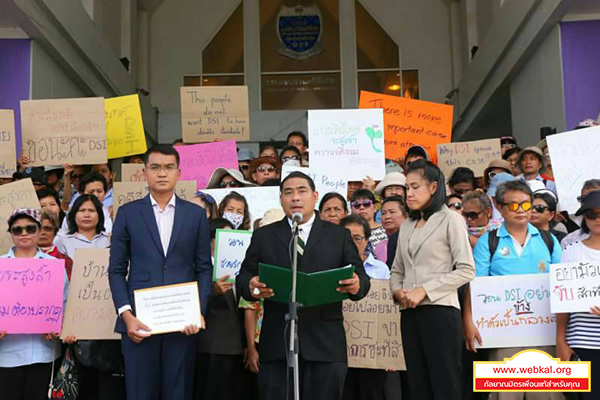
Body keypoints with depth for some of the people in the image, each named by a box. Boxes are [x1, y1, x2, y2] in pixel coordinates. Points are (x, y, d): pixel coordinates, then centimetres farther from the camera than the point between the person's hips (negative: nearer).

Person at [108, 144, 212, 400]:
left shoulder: (196, 214, 8)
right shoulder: (128, 213, 6)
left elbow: (204, 269, 7)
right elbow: (116, 270, 4)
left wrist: (199, 311, -6)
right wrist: (126, 315, -7)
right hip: (139, 321, 0)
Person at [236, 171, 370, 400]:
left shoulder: (339, 236, 10)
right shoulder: (263, 236, 12)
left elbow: (361, 277, 5)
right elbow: (243, 278, 6)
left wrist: (357, 285, -19)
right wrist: (251, 286, -17)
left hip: (325, 344, 0)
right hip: (276, 344, 1)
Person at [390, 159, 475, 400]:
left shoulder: (450, 219, -1)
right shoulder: (406, 226, 17)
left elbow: (466, 270, -8)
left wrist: (425, 290, -14)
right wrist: (397, 290, -3)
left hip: (440, 311, -6)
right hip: (410, 314, 6)